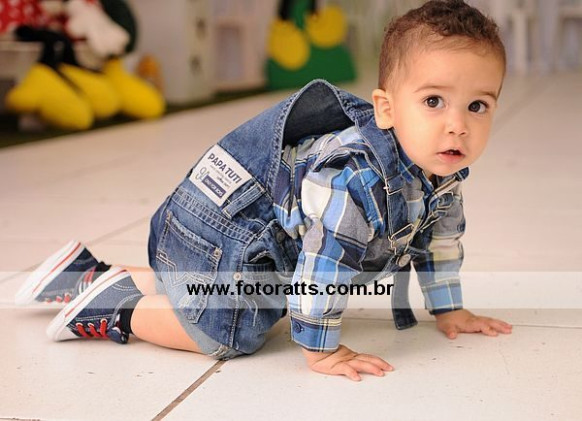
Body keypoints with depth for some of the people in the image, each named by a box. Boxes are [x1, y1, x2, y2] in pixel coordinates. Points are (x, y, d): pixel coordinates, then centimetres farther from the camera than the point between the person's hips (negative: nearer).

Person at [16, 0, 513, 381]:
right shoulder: (357, 178, -37)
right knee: (231, 333, -21)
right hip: (220, 231, -9)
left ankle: (88, 274, 34)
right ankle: (112, 308, -1)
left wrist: (449, 309, 17)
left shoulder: (443, 166, -5)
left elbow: (438, 232, 12)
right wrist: (321, 351, -23)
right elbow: (325, 261, -33)